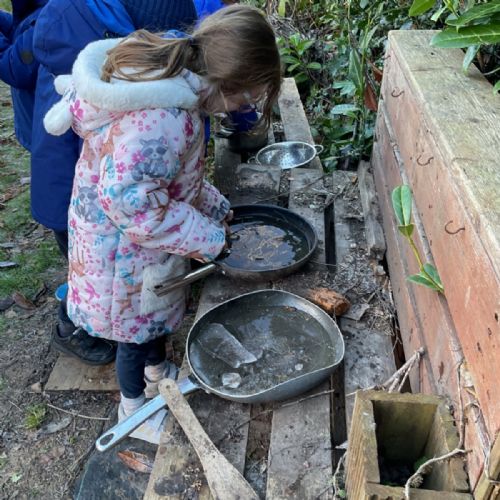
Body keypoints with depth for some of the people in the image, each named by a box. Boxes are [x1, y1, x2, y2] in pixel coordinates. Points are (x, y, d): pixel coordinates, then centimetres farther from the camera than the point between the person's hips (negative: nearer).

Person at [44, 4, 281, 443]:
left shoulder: (168, 77, -3)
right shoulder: (162, 118, -35)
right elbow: (129, 199, -38)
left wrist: (213, 207, 6)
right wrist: (208, 239, -29)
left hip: (142, 237, 9)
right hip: (124, 245, -9)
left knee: (153, 310, 28)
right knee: (135, 323, 14)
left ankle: (158, 370, 55)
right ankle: (133, 407, 40)